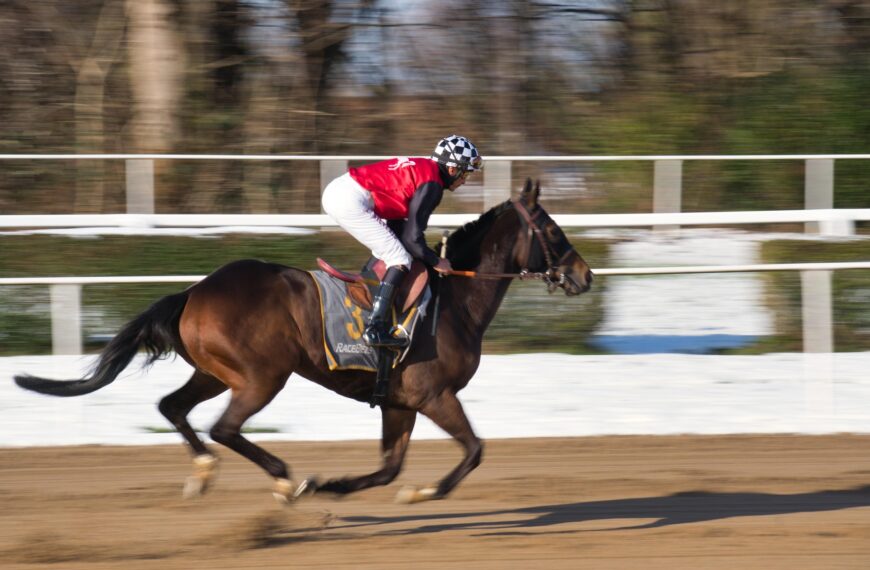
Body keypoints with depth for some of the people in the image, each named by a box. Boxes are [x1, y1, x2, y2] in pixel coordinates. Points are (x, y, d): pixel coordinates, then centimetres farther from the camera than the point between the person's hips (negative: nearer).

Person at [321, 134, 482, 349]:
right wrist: (436, 262, 6)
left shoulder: (421, 169, 21)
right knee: (399, 259, -6)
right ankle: (375, 329, -15)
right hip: (351, 202, -10)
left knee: (385, 254, 26)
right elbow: (412, 236, -8)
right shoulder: (432, 184, -7)